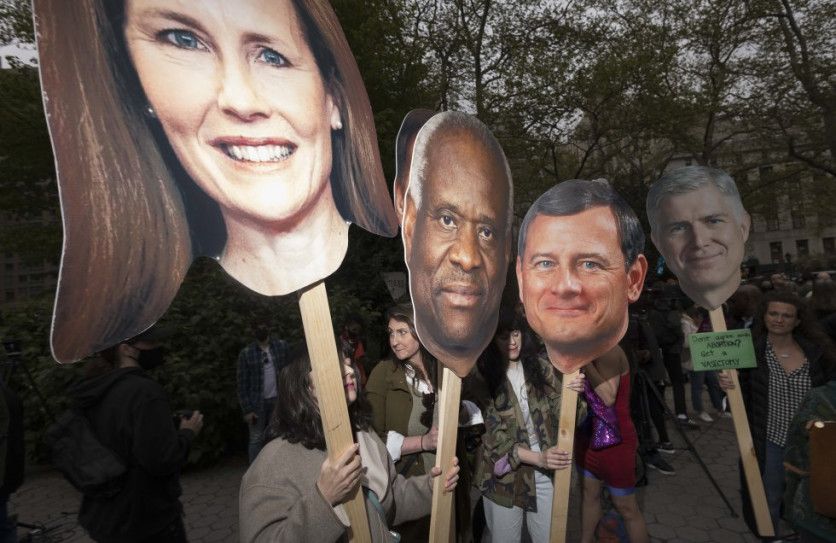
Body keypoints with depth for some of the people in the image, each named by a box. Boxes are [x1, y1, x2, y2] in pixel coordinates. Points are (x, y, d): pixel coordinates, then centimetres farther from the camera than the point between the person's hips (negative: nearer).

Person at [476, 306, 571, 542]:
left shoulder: (541, 368, 0)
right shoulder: (483, 378, -9)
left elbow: (563, 416, -1)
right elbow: (494, 437, -12)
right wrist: (538, 457, -24)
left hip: (545, 475, 3)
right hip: (505, 476, -2)